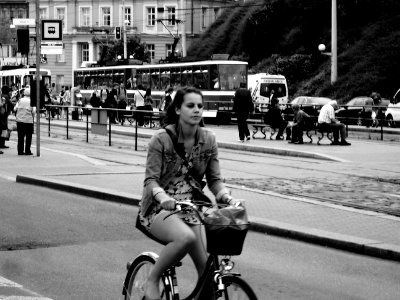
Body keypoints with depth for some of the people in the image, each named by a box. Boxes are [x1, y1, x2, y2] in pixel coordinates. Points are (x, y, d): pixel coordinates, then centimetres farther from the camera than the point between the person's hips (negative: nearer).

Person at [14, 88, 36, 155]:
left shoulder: (20, 100, 4)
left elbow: (15, 108, 0)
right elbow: (33, 111, -11)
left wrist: (17, 116, 15)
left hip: (19, 120, 3)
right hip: (28, 120, -3)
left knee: (20, 137, 8)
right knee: (28, 137, 6)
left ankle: (20, 151, 8)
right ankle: (27, 151, 4)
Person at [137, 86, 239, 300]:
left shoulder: (208, 140, 1)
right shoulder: (161, 139, -12)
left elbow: (214, 179, 4)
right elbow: (151, 180, -15)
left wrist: (226, 196, -17)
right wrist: (163, 197, -37)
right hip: (160, 208, -5)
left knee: (206, 267, -10)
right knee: (186, 237, -36)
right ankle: (152, 281, -15)